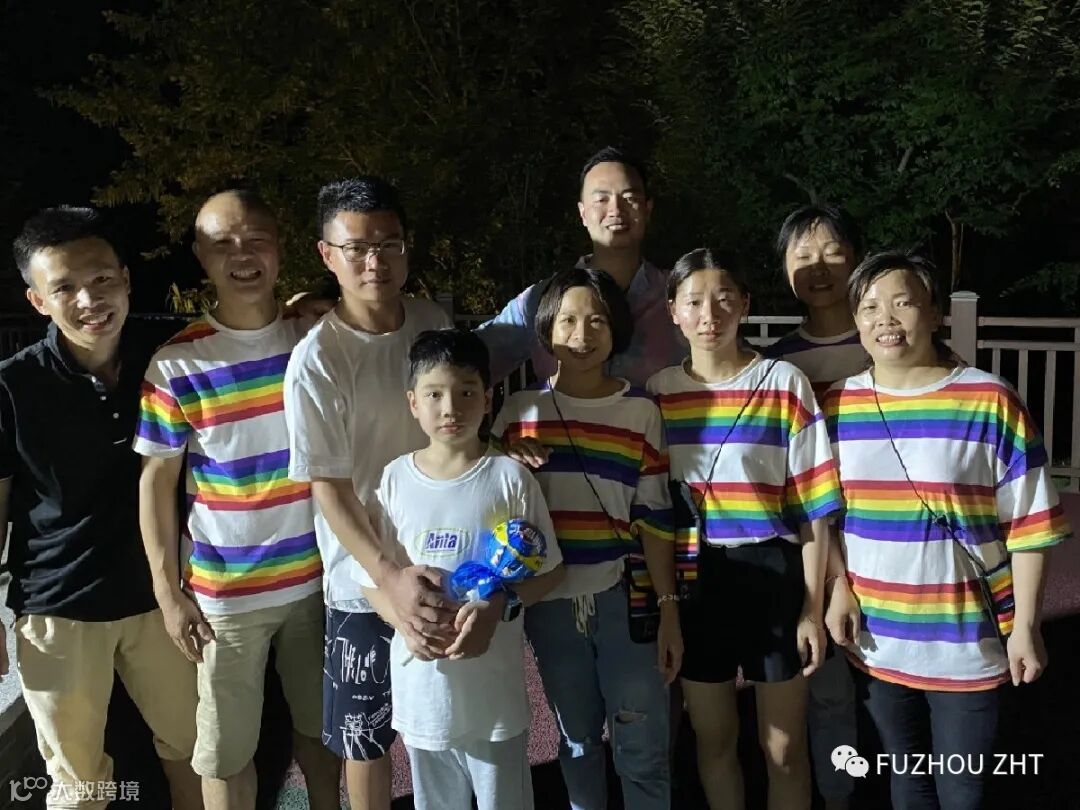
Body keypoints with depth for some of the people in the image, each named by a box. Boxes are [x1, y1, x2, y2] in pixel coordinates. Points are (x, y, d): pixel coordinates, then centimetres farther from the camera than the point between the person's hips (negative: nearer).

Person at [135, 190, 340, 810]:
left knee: (320, 726, 19)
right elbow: (157, 480, -4)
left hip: (319, 577, 2)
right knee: (226, 751, 10)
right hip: (226, 591, -2)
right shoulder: (177, 364, -9)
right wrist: (169, 592, -5)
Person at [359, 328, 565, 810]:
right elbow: (372, 578, 3)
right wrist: (407, 622, -16)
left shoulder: (509, 477, -8)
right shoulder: (395, 479, -2)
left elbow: (549, 570, -2)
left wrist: (499, 607, -19)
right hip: (421, 681, 2)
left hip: (494, 682, -2)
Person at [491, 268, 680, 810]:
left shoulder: (640, 411, 0)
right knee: (577, 742, 15)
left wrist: (668, 608, -3)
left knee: (644, 749, 4)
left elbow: (654, 520, -1)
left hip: (625, 599, -1)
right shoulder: (520, 411, 2)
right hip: (551, 603, 1)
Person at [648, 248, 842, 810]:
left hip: (772, 573, -2)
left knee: (784, 748, 10)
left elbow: (812, 506, -7)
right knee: (713, 738, 17)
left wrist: (812, 608, -8)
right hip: (695, 578, 3)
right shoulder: (658, 393, 1)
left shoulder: (784, 384, -7)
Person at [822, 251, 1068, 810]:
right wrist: (838, 591, -1)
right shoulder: (838, 406, 1)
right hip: (876, 641, 3)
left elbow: (1029, 524, -8)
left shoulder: (991, 402, -10)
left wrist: (1025, 626, -8)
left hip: (966, 643, -3)